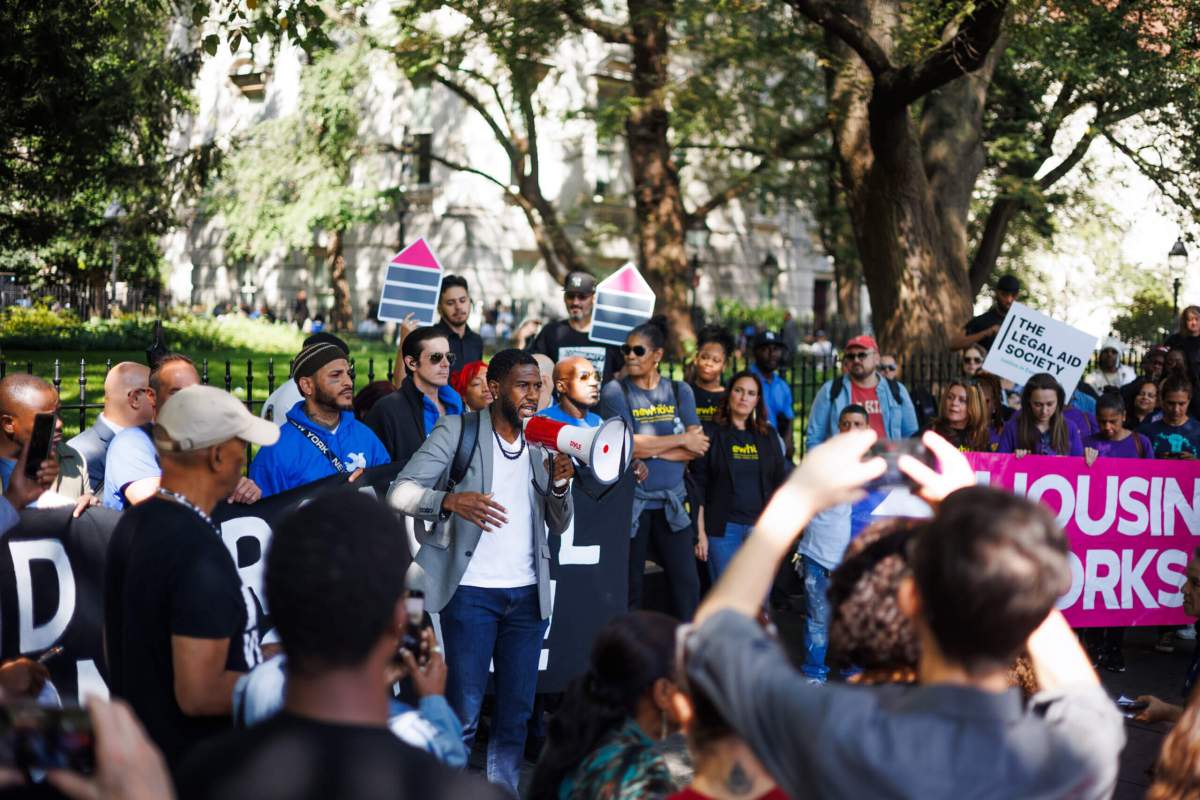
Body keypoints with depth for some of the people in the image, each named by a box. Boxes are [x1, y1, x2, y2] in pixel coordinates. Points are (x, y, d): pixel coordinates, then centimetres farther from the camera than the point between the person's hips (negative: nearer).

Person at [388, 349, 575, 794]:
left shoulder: (540, 445, 11)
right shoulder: (457, 431, -4)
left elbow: (558, 525, 13)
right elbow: (400, 492, -12)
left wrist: (560, 483, -7)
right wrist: (450, 500, -31)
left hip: (528, 594, 5)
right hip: (471, 591, -5)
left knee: (517, 709, 8)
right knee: (463, 711, -3)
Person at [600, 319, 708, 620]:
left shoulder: (679, 391, 8)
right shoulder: (615, 392, -3)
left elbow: (696, 449, 0)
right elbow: (626, 445, -16)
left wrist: (649, 448, -12)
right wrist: (681, 440, -8)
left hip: (671, 502, 3)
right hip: (630, 502, -3)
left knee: (687, 581, -1)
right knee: (630, 586, 5)